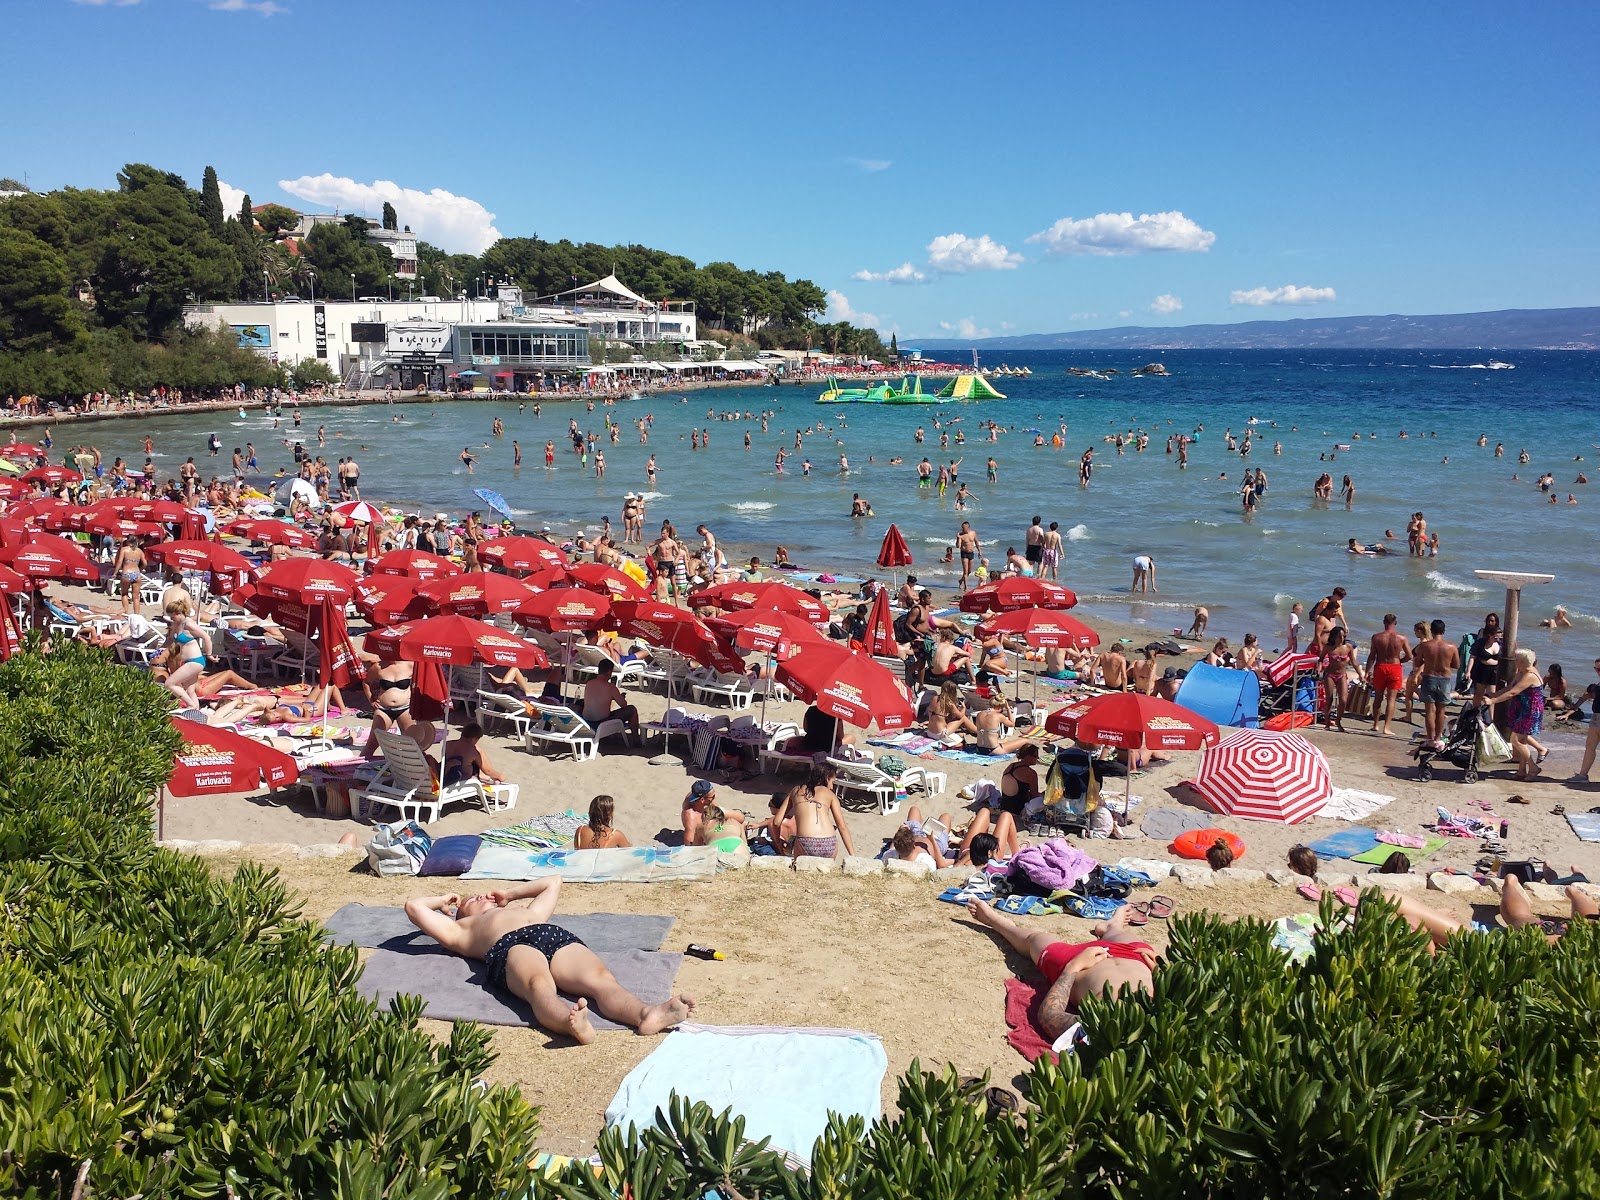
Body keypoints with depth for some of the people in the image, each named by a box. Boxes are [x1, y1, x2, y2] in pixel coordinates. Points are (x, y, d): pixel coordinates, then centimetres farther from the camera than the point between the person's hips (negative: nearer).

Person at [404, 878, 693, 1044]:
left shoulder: (530, 913, 49)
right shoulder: (461, 929, 38)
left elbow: (553, 883, 62)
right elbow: (414, 906, 35)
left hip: (558, 937, 4)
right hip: (511, 946, -3)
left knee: (601, 979, -31)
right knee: (540, 986, -41)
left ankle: (648, 1015, -62)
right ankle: (574, 1023, -74)